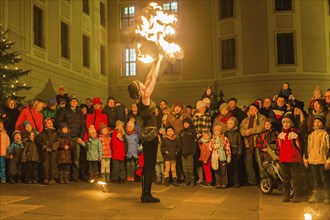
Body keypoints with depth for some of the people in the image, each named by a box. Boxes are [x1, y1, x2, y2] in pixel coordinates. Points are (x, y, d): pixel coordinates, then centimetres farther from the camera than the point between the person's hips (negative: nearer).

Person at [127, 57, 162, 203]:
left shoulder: (140, 99, 8)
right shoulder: (145, 97, -14)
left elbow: (149, 79, 17)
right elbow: (153, 79, -10)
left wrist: (155, 63, 22)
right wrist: (159, 61, 1)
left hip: (147, 134, 9)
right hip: (150, 134, -9)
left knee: (148, 165, 13)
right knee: (149, 165, -5)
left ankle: (146, 194, 19)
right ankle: (146, 195, 0)